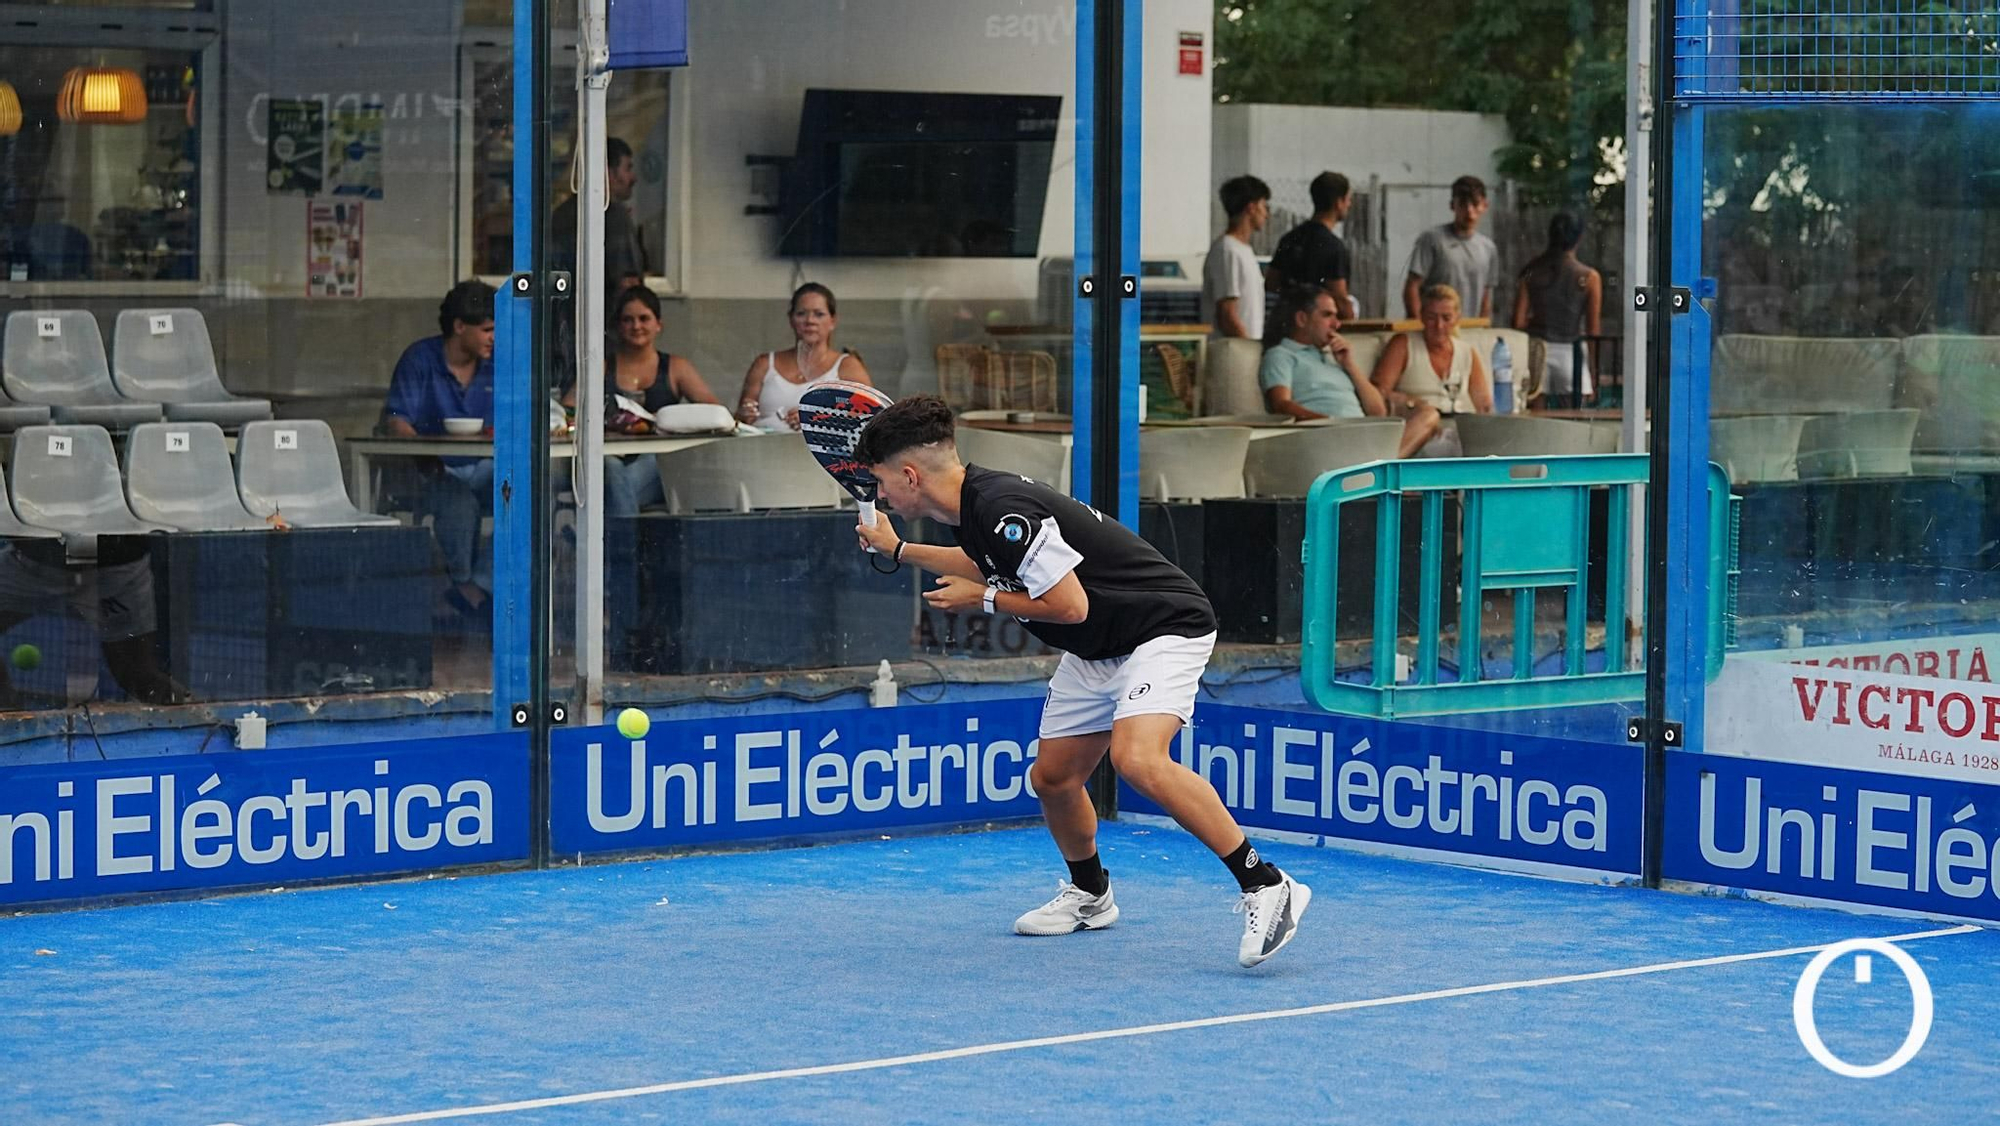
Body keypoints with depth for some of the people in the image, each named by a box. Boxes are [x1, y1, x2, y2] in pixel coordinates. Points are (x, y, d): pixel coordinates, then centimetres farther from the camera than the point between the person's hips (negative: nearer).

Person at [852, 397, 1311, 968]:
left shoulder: (1003, 510, -26)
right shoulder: (976, 503, 5)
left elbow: (1070, 605, -26)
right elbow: (988, 566, 30)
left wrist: (983, 598, -13)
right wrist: (898, 550, 37)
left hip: (1164, 627, -10)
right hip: (1095, 654, 10)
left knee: (1138, 759, -31)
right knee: (1053, 777, 13)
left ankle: (1266, 886, -29)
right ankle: (1089, 895, 38)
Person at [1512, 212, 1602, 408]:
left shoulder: (1531, 274, 1)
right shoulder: (1589, 278, -3)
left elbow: (1518, 320, 0)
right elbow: (1592, 328, -3)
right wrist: (1593, 369, 4)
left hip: (1537, 349, 1)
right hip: (1571, 353, -1)